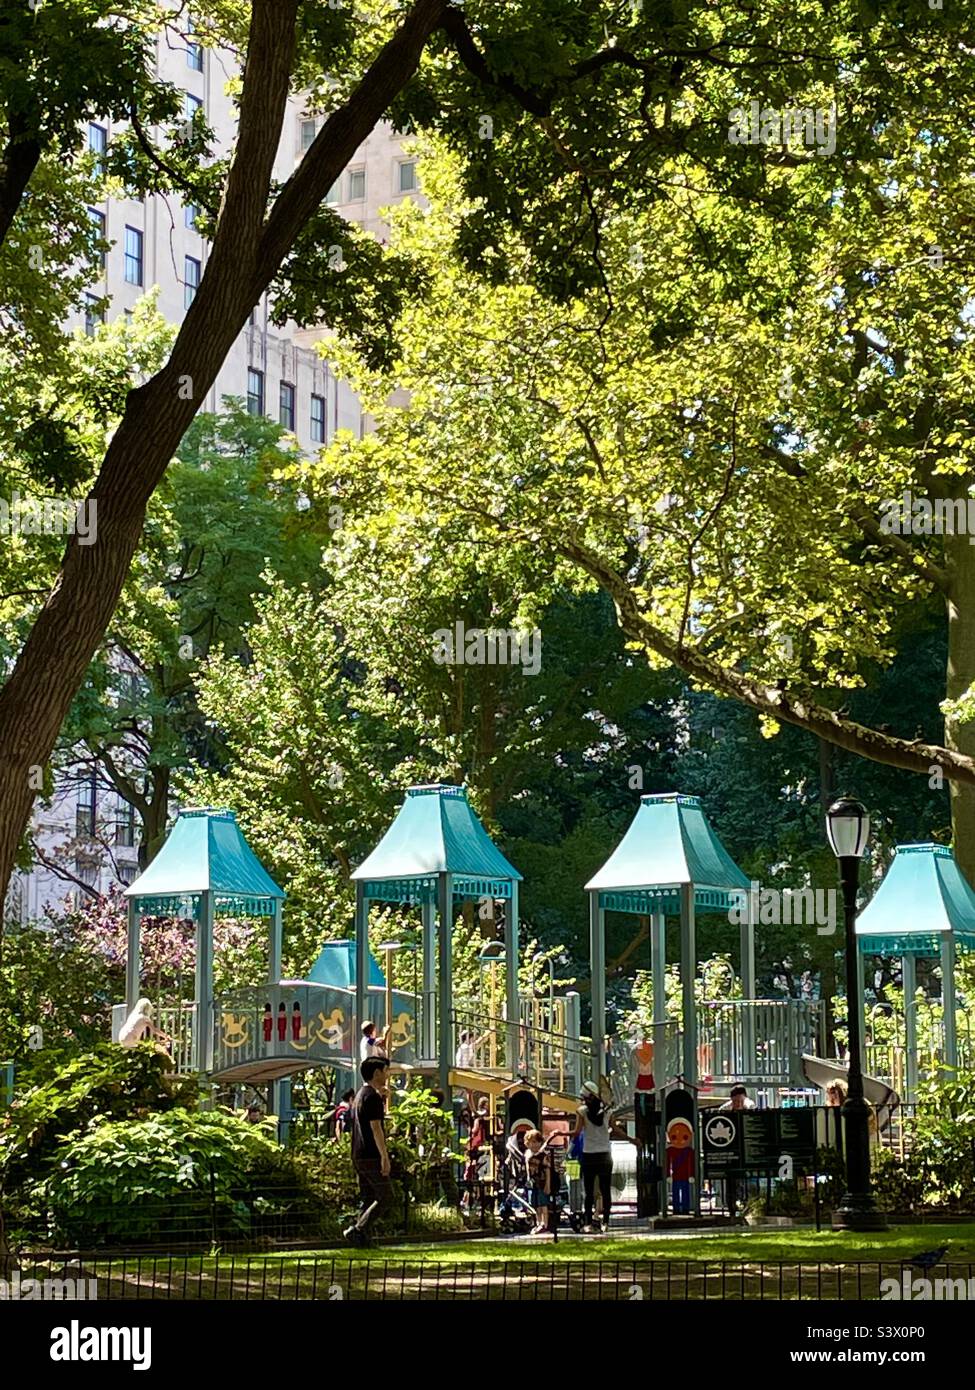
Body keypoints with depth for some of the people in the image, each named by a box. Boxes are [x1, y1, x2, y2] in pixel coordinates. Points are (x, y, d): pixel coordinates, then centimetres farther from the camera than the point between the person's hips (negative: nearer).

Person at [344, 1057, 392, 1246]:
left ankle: (361, 1236, 4)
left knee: (368, 1198, 11)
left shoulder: (359, 1095, 17)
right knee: (384, 1196, -6)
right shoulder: (372, 1096, -14)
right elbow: (376, 1127, -20)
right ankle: (358, 1229, -15)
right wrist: (385, 1156, -22)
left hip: (358, 1156, 10)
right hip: (371, 1156, -10)